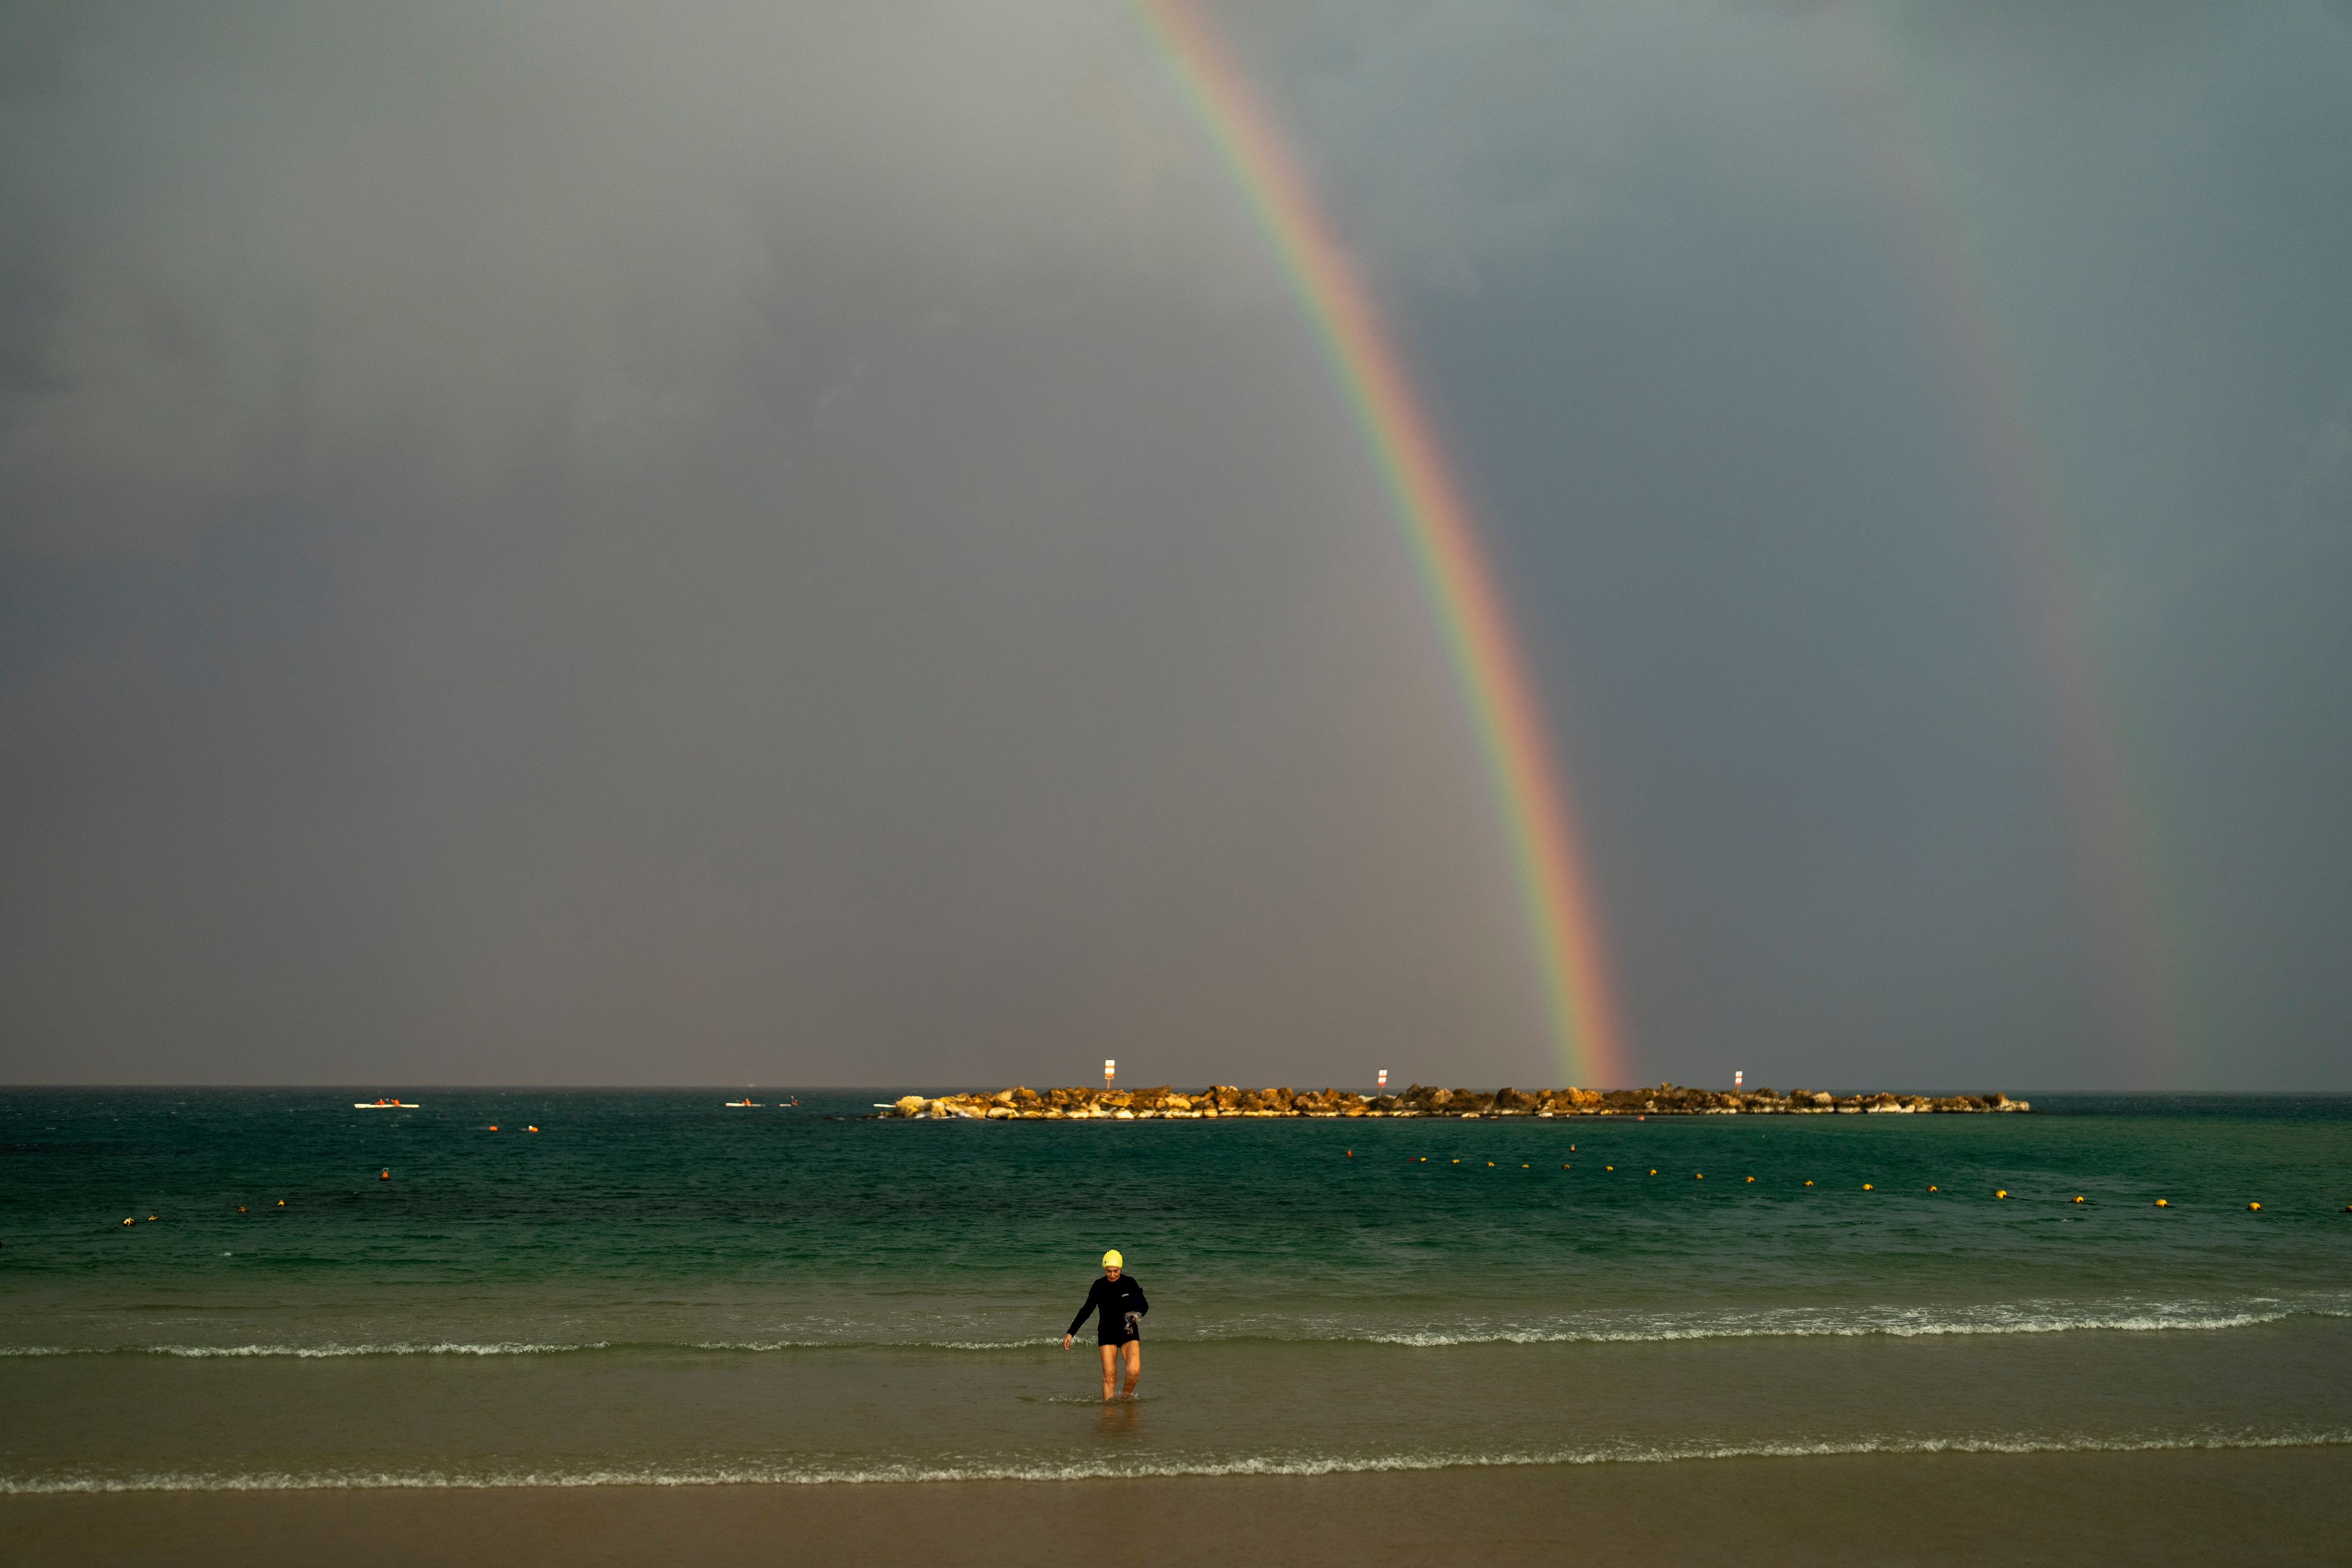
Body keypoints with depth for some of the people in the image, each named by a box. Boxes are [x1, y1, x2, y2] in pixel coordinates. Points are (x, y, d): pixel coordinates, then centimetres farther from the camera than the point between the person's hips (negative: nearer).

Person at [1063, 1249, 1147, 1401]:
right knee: (1109, 1374, -9)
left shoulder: (1130, 1283, -6)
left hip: (1129, 1332, 0)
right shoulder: (1099, 1286, -5)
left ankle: (1127, 1396, 9)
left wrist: (1137, 1315, -21)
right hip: (1107, 1334, 0)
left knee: (1134, 1371, -17)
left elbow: (1144, 1306, 2)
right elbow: (1086, 1310, 3)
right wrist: (1071, 1333, 1)